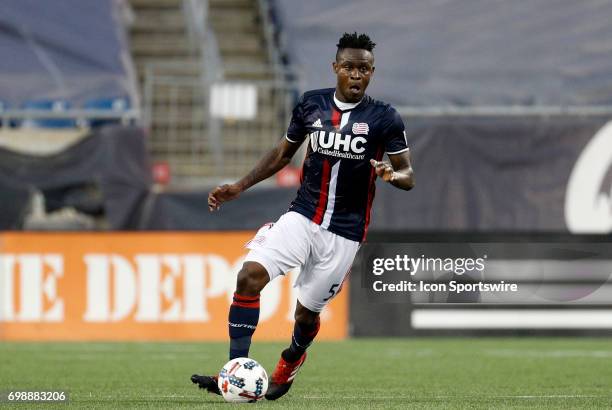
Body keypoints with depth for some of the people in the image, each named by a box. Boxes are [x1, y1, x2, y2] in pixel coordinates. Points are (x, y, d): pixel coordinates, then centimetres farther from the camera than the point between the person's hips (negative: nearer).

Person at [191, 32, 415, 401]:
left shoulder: (384, 118, -6)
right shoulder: (311, 104, 3)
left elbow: (408, 176, -5)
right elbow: (283, 153, 17)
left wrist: (392, 174, -29)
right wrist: (239, 187, 10)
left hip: (344, 233, -2)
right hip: (303, 216, 2)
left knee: (307, 312, 6)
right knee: (250, 275, -20)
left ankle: (291, 362, 42)